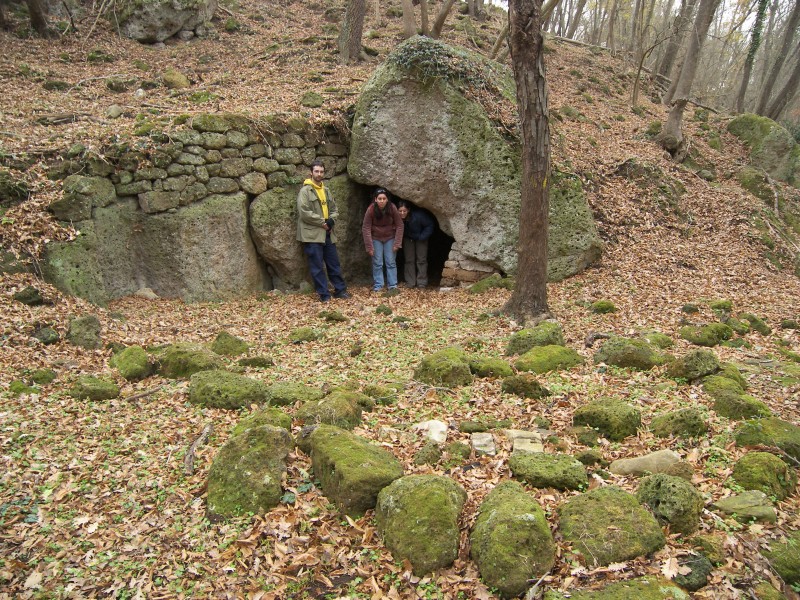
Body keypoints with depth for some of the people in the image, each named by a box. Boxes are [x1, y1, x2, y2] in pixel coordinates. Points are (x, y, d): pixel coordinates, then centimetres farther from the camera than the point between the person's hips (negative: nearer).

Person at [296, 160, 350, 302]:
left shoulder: (326, 190, 16)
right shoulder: (305, 191, -6)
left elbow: (334, 209, 18)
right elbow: (304, 212, -15)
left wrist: (331, 221, -3)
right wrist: (322, 222, -13)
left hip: (328, 233, 7)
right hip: (312, 235, -7)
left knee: (334, 264, 12)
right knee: (317, 266, -1)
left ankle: (340, 290, 22)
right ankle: (324, 294, 5)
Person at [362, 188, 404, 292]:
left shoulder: (392, 208, -19)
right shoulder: (371, 210, -20)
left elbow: (399, 226, -10)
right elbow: (366, 228, -15)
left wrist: (397, 243, -12)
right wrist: (369, 247, -16)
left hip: (390, 238, 1)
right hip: (376, 238, 0)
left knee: (391, 262, 1)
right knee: (377, 263, -1)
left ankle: (393, 285, 7)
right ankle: (378, 286, 6)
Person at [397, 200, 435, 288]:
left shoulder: (418, 215, -36)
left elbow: (430, 224, -22)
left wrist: (422, 237, -22)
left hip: (420, 238, -3)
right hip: (408, 238, 3)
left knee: (421, 260, -2)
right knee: (409, 260, 2)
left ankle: (422, 282, 4)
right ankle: (410, 283, 8)